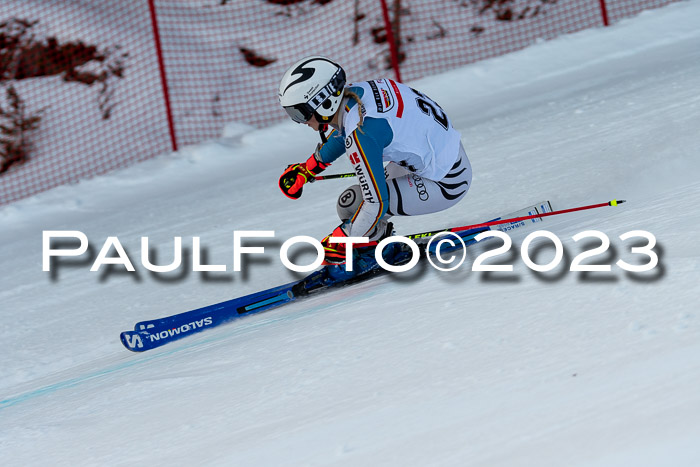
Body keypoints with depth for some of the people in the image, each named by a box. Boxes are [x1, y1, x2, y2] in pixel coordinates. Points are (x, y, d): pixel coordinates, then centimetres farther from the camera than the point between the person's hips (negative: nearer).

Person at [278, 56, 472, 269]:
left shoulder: (360, 134, -29)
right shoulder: (352, 92, -4)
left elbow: (376, 203, -26)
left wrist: (337, 243, -14)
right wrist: (307, 169, 28)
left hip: (446, 185, -9)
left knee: (350, 203, -11)